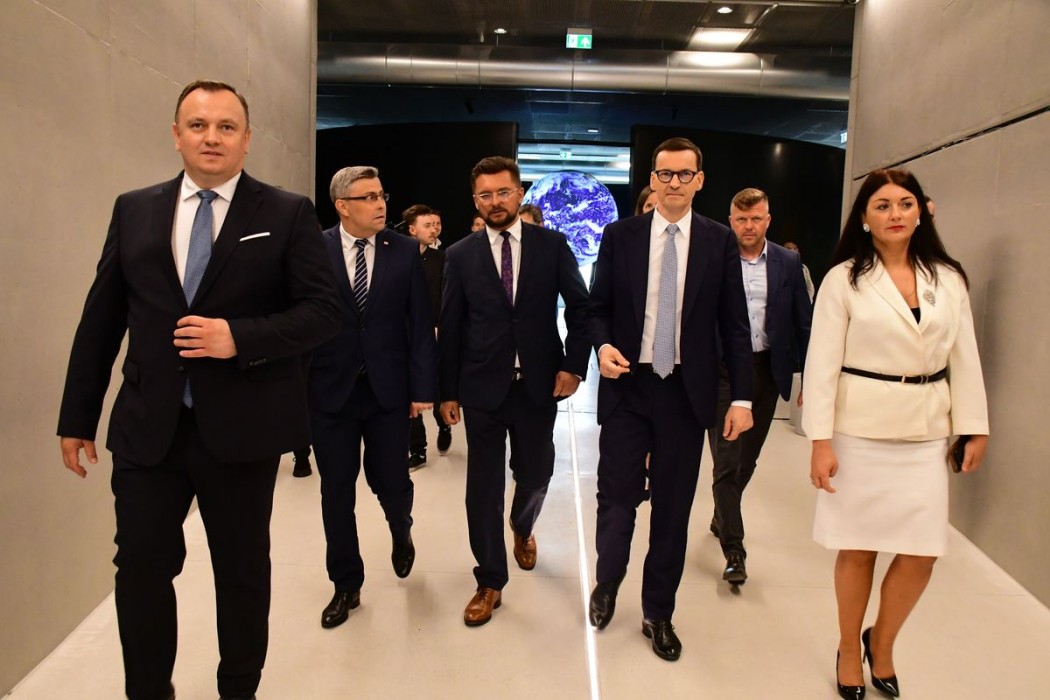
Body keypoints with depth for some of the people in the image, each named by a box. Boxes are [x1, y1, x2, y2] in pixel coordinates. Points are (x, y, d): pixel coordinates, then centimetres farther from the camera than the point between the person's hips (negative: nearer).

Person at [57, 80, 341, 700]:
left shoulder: (288, 214, -2)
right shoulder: (134, 210, 7)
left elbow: (324, 310, -7)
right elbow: (101, 318, 9)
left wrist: (239, 337, -21)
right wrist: (78, 416, 9)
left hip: (242, 428, -2)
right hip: (148, 428, 3)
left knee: (243, 572, 13)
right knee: (141, 569, 9)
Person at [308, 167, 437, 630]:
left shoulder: (404, 251, 0)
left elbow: (420, 324, -1)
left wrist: (423, 388, -4)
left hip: (388, 389, 0)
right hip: (330, 390, 0)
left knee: (392, 483, 6)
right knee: (336, 494, 8)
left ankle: (401, 532, 42)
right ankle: (346, 585, 27)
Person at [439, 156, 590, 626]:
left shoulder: (552, 245, 1)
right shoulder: (460, 255, 2)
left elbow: (580, 307, 2)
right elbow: (450, 328, 3)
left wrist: (573, 365, -7)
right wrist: (447, 390, 2)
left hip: (539, 384, 1)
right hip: (482, 387, 0)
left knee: (535, 474, 15)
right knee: (483, 487, 4)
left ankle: (522, 528, 49)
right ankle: (490, 582, 20)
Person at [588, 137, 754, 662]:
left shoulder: (720, 241, 2)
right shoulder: (620, 235, 3)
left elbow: (734, 323, 2)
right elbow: (598, 306, 8)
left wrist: (741, 397, -2)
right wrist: (602, 345, -13)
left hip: (687, 391, 1)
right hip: (627, 385, 0)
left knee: (673, 507, 9)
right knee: (616, 497, 2)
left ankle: (658, 614, 28)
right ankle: (606, 585, 33)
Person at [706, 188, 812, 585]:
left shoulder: (788, 263, 4)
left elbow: (803, 321, 6)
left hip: (767, 370, 4)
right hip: (721, 370, -3)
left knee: (747, 459, 16)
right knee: (727, 461, -4)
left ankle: (722, 517, 40)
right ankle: (734, 549, 1)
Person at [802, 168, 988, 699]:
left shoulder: (948, 279, 5)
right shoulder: (844, 279, -5)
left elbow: (964, 358, 8)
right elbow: (822, 362, -9)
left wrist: (975, 428, 6)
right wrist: (820, 440, -13)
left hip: (924, 433, 3)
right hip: (859, 430, -3)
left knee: (922, 553, 4)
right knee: (857, 549, 8)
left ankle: (881, 644, 31)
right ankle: (850, 652, 31)